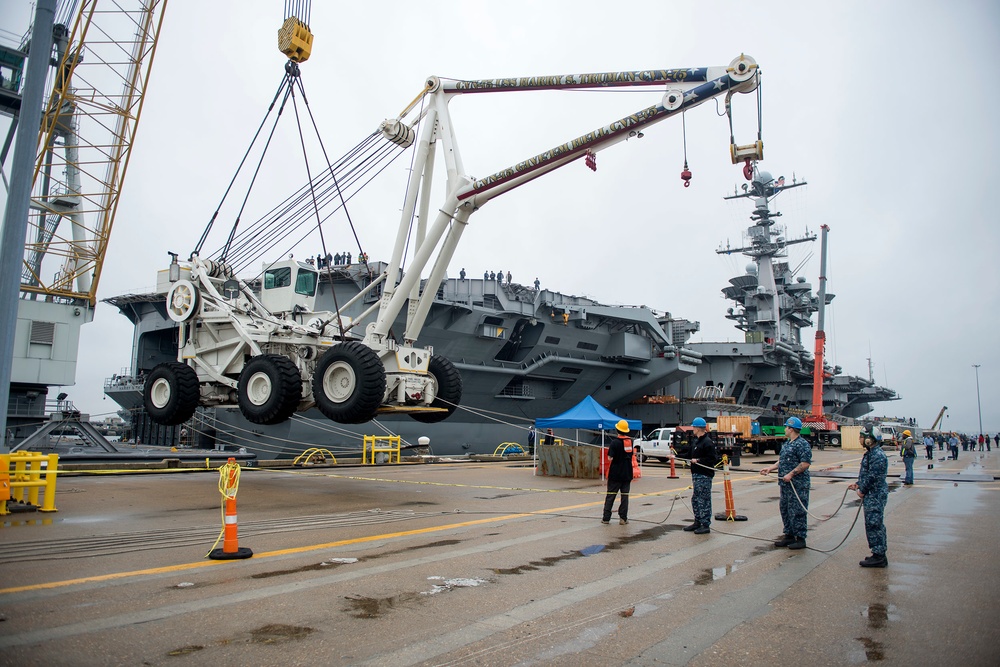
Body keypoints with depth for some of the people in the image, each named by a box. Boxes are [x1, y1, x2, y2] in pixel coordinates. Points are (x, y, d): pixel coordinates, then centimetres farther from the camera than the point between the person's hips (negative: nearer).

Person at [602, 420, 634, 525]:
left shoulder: (616, 442, -14)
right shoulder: (630, 441, 2)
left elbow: (610, 457, -17)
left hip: (615, 473, -4)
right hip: (627, 473, 4)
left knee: (610, 496, 3)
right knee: (625, 496, 8)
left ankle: (606, 518, 5)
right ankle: (623, 518, 8)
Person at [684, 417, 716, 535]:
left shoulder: (707, 442, -16)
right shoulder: (697, 441, 16)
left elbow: (713, 458, -21)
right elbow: (691, 453, 24)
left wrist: (698, 460, -22)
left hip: (704, 476, -11)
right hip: (697, 475, 11)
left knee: (704, 500, -4)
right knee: (695, 499, 16)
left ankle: (705, 525, 2)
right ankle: (698, 522, 26)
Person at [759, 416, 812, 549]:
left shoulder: (802, 444, -14)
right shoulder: (786, 444, 16)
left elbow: (805, 463, -20)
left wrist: (791, 474, -22)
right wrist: (770, 468, 14)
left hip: (798, 484, -10)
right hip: (785, 484, 10)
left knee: (797, 511, -5)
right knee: (785, 509, 14)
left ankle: (800, 538, 4)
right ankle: (789, 536, 23)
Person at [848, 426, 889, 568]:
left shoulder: (878, 455, -20)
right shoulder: (870, 453, 14)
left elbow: (873, 477, -22)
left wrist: (862, 490, -13)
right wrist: (858, 484, 13)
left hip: (875, 496, -11)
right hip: (871, 495, 11)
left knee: (874, 524, -6)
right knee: (875, 524, 15)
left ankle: (878, 556, 0)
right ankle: (879, 555, 23)